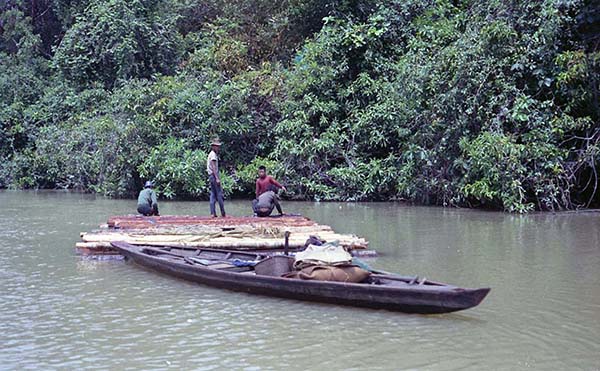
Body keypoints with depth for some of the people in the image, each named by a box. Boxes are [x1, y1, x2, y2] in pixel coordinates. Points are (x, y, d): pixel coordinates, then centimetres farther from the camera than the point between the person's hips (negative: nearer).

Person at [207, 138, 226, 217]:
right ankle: (223, 213, -8)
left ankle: (213, 213, 4)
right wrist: (217, 178, -21)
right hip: (214, 175, -10)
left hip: (211, 176, 10)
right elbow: (214, 167, -18)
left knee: (213, 194, 7)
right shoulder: (213, 154, -10)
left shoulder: (211, 154, 21)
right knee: (219, 194, -8)